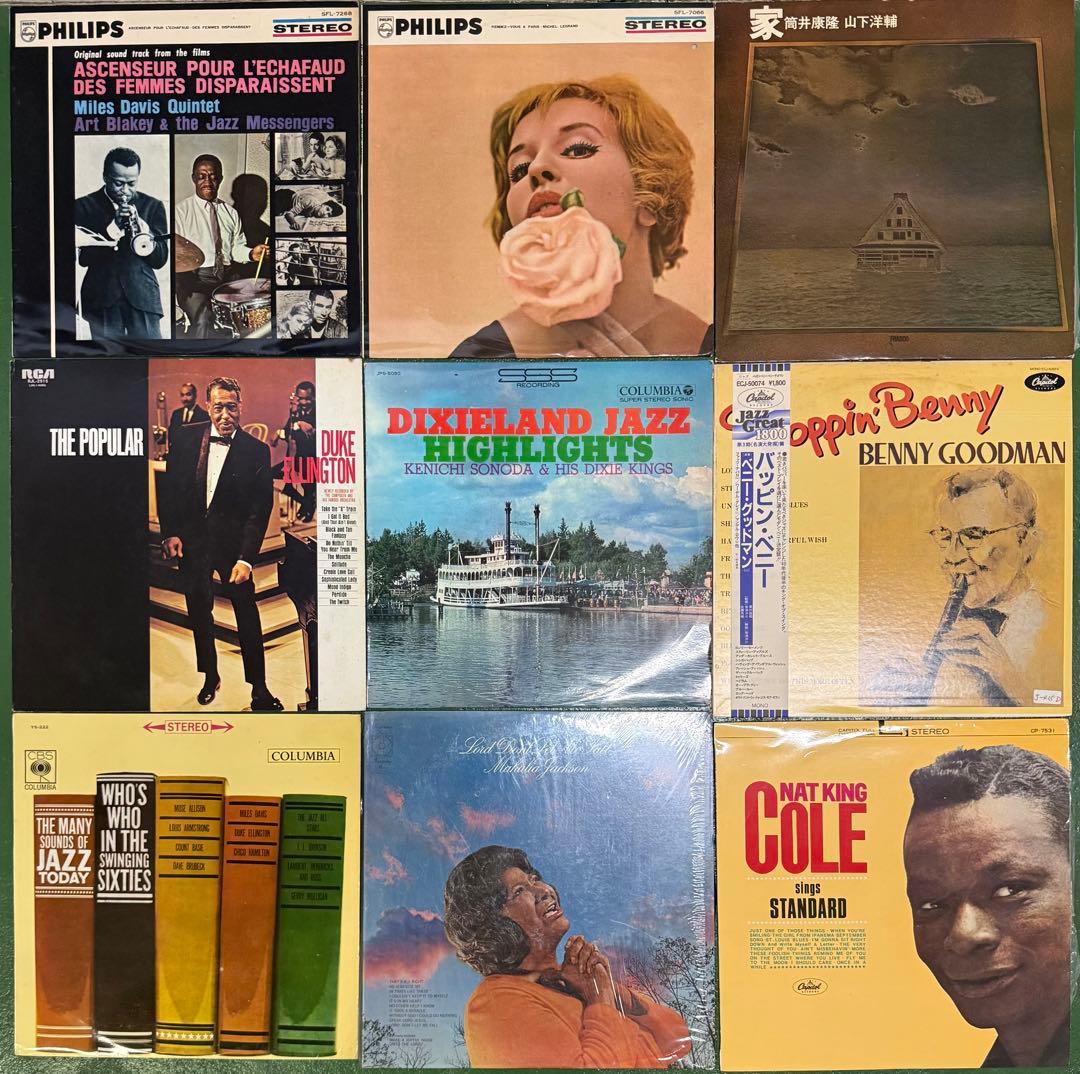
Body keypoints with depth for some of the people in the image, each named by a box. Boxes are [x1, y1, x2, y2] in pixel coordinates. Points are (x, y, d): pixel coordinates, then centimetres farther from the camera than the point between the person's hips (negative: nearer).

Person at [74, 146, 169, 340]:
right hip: (102, 298, 0)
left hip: (142, 296, 0)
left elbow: (160, 260, 4)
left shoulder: (152, 206, 9)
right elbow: (84, 258, -5)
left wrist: (142, 233, -14)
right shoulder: (85, 206, 6)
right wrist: (113, 227, -15)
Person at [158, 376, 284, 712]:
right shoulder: (186, 438, 1)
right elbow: (169, 487, 8)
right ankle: (210, 677, 32)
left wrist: (246, 557, -15)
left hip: (233, 542, -3)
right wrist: (170, 532, -1)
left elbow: (260, 509, -9)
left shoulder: (256, 451, -7)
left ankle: (258, 687, 12)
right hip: (191, 541, 3)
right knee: (199, 612, 14)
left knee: (247, 615, 1)